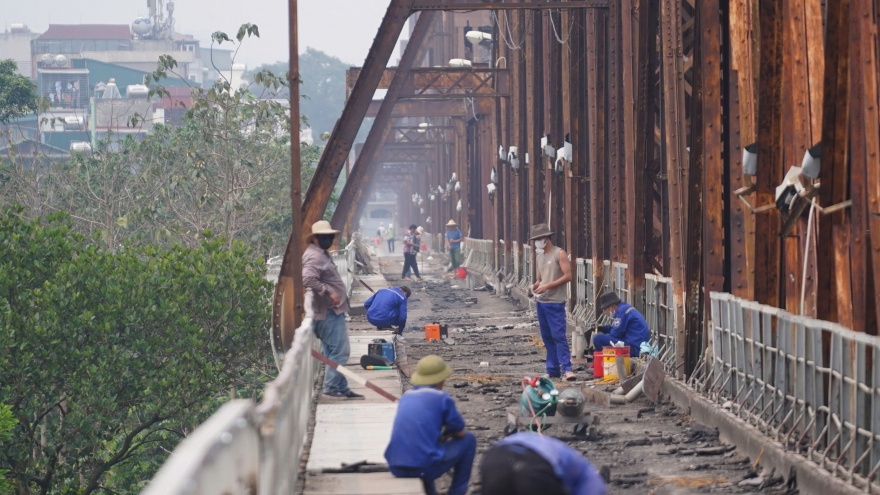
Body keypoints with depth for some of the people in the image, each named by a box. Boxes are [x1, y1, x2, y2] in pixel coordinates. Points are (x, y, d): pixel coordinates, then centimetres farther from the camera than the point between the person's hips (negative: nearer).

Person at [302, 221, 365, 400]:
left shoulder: (322, 254, 18)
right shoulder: (314, 257, -15)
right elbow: (308, 279, -31)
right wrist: (328, 292, -27)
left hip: (334, 311, 11)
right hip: (328, 312, -11)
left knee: (334, 352, 13)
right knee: (339, 351, -9)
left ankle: (341, 389, 17)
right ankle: (331, 388, -4)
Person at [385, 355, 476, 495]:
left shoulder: (406, 396, 14)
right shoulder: (442, 398, -3)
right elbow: (460, 432, 7)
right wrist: (447, 432, 27)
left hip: (396, 468, 6)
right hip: (424, 467, -6)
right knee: (468, 439, 15)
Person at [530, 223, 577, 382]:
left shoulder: (559, 254, -7)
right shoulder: (539, 256, 15)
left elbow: (567, 276, -13)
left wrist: (547, 286, -18)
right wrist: (536, 285, 0)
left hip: (555, 302, -7)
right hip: (541, 302, 8)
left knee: (558, 335, -12)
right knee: (547, 337, 8)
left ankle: (566, 369, -14)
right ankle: (552, 369, 12)